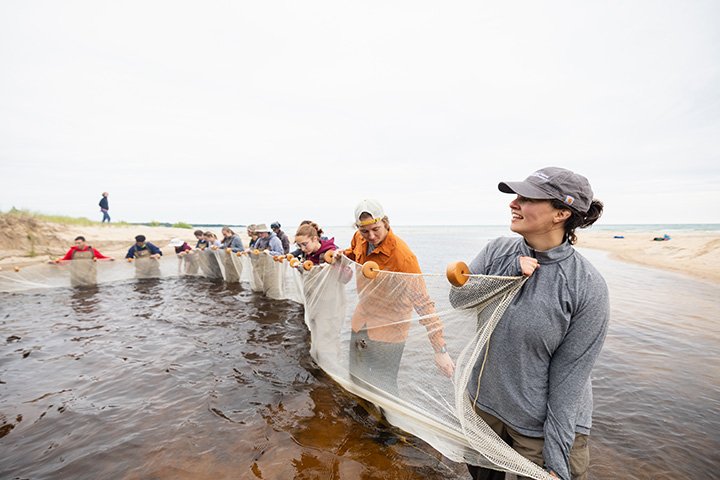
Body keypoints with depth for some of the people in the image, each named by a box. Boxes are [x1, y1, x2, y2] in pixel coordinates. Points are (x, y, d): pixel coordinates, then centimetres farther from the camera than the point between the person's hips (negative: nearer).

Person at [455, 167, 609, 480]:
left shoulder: (587, 287, -20)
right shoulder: (497, 251, -9)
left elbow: (570, 377, -17)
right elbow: (458, 298, -12)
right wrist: (508, 272, -25)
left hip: (544, 426, -4)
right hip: (484, 405, 5)